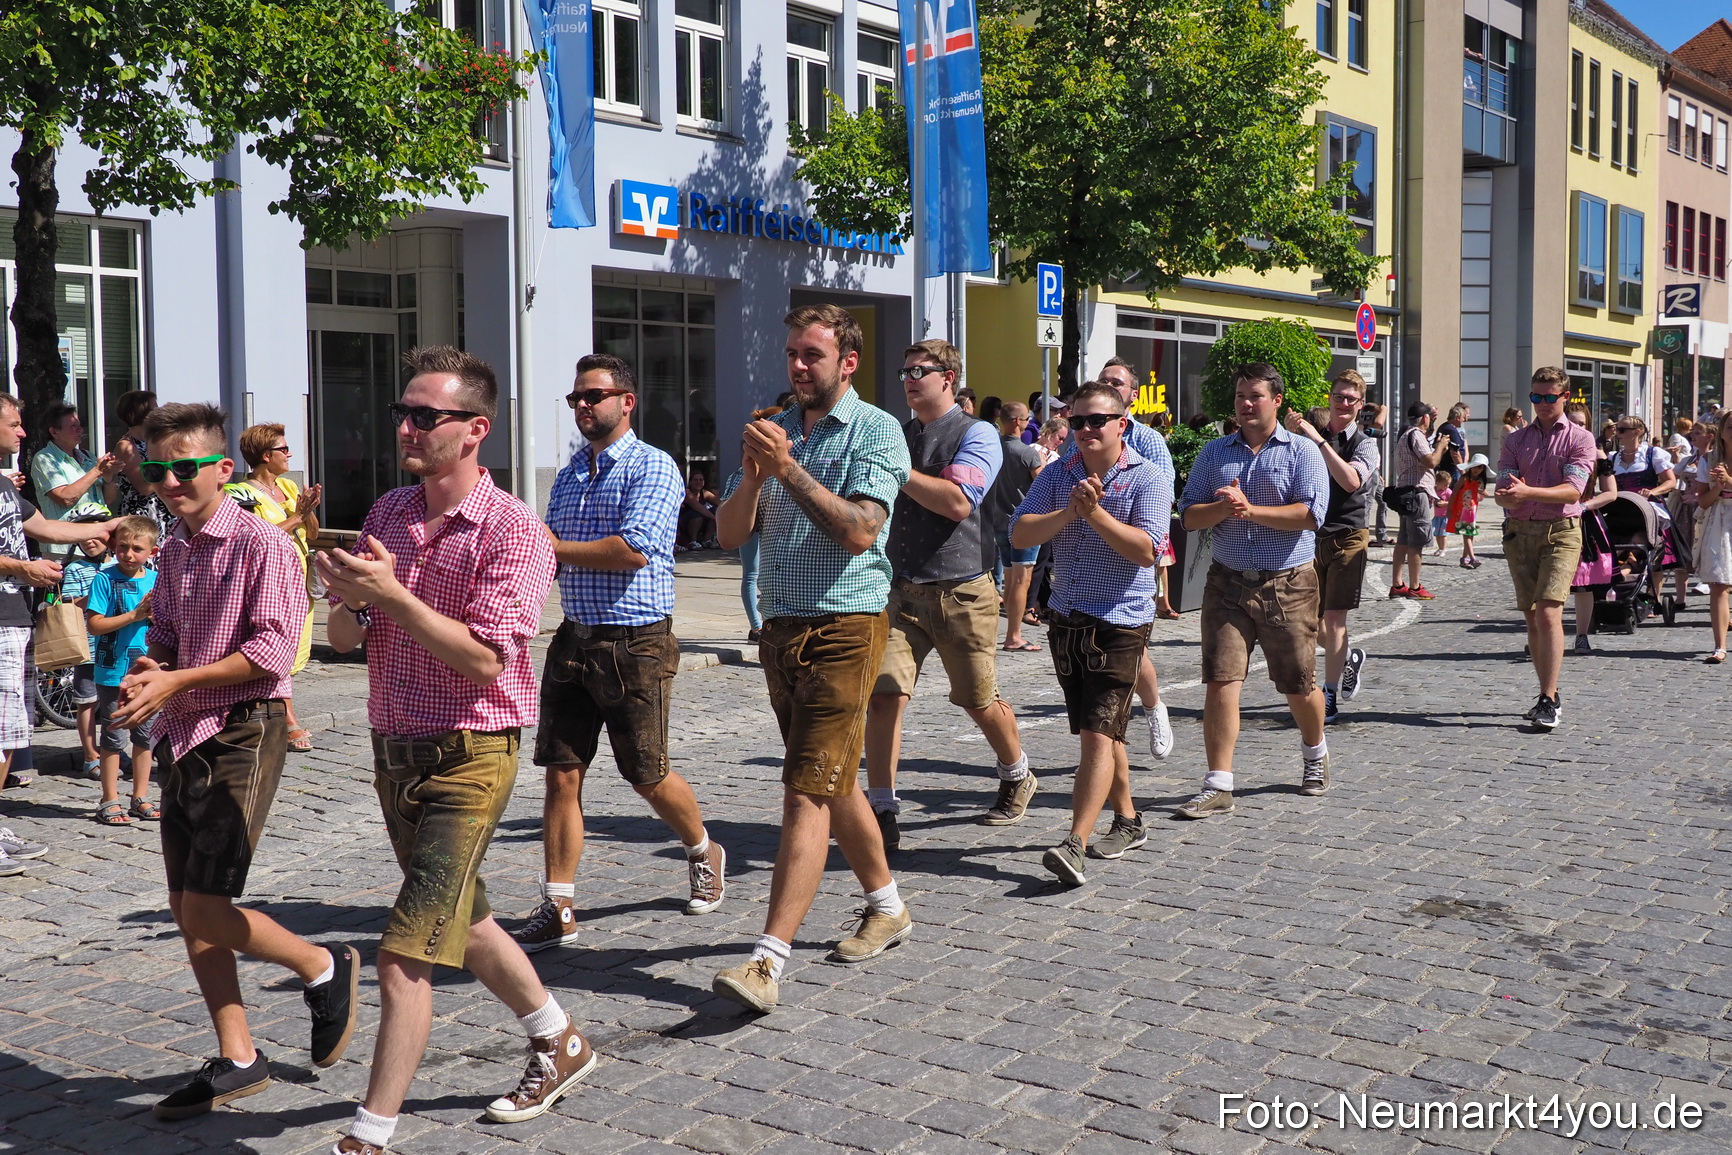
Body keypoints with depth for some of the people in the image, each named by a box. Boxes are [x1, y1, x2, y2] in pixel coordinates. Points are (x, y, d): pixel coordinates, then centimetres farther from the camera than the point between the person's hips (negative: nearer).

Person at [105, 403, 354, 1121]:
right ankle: (237, 1061, 23)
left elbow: (272, 650, -18)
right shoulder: (172, 554, 13)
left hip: (243, 736, -8)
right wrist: (143, 674, -2)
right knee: (187, 913, 10)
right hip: (183, 739, 8)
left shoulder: (261, 545, -12)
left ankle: (325, 969, 15)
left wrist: (174, 682, -19)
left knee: (207, 912, -12)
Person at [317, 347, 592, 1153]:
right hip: (393, 752, 8)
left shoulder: (512, 530, -14)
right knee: (462, 922, 21)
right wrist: (347, 601, -15)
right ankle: (560, 1046, 40)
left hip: (467, 759, -8)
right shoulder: (387, 514, 7)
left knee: (405, 954, -10)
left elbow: (485, 660, -21)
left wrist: (392, 594, -27)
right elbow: (341, 639, 8)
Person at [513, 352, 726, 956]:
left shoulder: (653, 466, -9)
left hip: (636, 643, -6)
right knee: (562, 774, 1)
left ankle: (704, 852, 33)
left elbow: (634, 549, -22)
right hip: (574, 638, 6)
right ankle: (558, 910, 7)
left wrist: (553, 547, -12)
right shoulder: (568, 476, 15)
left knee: (647, 777, 5)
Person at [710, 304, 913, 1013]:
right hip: (782, 627, 7)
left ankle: (769, 959, -15)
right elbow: (730, 535, 8)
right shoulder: (778, 431, 13)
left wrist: (788, 468, -20)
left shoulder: (875, 430, -5)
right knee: (832, 782, 16)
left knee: (808, 791, -12)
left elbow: (859, 530, -18)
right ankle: (887, 906, 34)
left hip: (846, 626, -7)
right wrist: (753, 475, -10)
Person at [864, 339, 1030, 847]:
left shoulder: (976, 434, -5)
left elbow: (957, 502, -21)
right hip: (901, 589, 4)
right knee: (883, 694, -10)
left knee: (979, 701, 9)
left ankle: (1016, 776, 37)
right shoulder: (897, 436, 14)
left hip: (961, 591, -4)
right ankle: (882, 811, -4)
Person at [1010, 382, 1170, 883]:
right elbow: (1020, 533, -5)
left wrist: (1096, 513, -24)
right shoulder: (1058, 474, 7)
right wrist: (1068, 512, -19)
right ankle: (1128, 821, 31)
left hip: (1121, 624, -6)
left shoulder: (1148, 477, -6)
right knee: (1099, 730, 15)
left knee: (1099, 732, -13)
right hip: (1067, 620, 6)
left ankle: (1076, 846, -18)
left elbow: (1147, 549, -17)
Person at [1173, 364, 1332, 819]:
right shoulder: (1214, 453, 10)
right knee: (1220, 682, -7)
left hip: (1288, 584, -2)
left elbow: (1311, 514, -14)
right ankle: (1219, 787, -3)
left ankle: (1315, 754, 40)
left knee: (1299, 685, 11)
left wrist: (1252, 510, -19)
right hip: (1227, 582, 2)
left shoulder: (1302, 452, 0)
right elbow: (1189, 516, 4)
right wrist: (1222, 508, -15)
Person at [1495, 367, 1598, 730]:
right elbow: (1502, 491, 2)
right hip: (1519, 532, 4)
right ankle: (1549, 695, 17)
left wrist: (1527, 492, -26)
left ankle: (1549, 701, -15)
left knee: (1548, 613, -17)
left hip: (1560, 532, -4)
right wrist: (1509, 495, -23)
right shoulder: (1515, 440, 13)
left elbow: (1573, 490, -12)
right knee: (1532, 618, 7)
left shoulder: (1580, 438, 2)